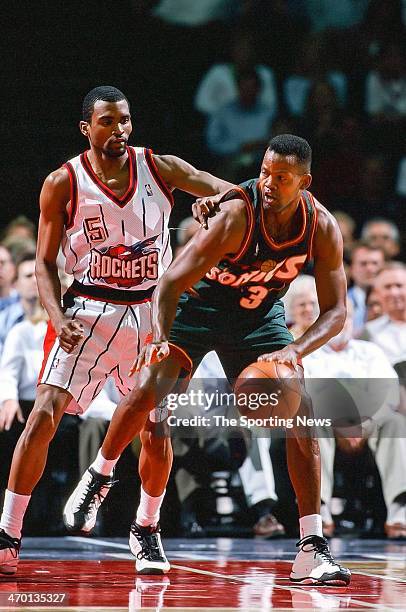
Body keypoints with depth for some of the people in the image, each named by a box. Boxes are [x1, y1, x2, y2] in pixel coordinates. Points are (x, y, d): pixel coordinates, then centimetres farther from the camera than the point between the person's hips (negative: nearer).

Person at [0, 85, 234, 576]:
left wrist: (217, 199, -33)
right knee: (44, 416, -15)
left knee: (155, 429, 4)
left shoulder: (157, 167, -1)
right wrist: (58, 317, -17)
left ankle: (146, 530, 28)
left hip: (150, 312, 2)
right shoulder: (63, 184, -5)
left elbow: (230, 191, -7)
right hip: (88, 309, -2)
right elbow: (45, 263, 0)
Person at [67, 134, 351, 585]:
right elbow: (170, 283, -32)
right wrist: (160, 339, -49)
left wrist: (294, 351, -34)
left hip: (260, 315, 3)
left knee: (300, 414, -13)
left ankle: (311, 548, -11)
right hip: (198, 305, -3)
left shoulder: (322, 227, -21)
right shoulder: (236, 215, -33)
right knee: (146, 391, -19)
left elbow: (335, 311, -15)